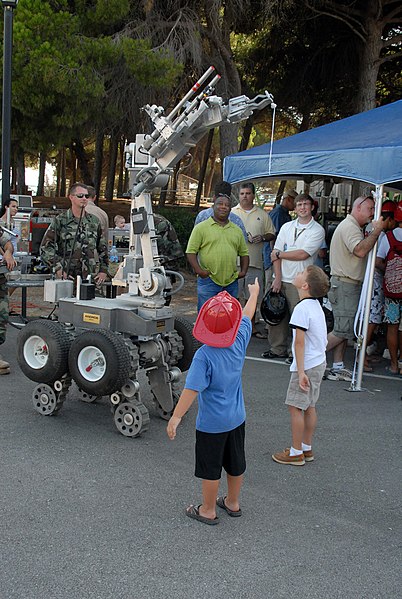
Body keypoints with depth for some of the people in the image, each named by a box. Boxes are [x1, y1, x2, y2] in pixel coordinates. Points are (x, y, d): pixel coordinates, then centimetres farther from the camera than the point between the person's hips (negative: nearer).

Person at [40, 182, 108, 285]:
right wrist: (58, 270, -10)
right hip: (67, 278, -3)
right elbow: (45, 248, -2)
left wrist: (103, 270, 12)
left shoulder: (94, 221, 14)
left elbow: (103, 249, 21)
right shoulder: (60, 221, 1)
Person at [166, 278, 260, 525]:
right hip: (237, 418, 6)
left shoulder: (204, 356, -25)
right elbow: (247, 316, 8)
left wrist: (176, 417, -26)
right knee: (236, 463, 20)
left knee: (210, 468, 10)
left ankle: (208, 510, 25)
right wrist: (254, 293, 24)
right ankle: (233, 503, 39)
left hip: (211, 423, -6)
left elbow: (192, 389, -29)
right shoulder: (240, 342, -10)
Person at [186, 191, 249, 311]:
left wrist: (243, 271, 7)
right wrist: (198, 270, -14)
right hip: (208, 280, -4)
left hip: (231, 282, 5)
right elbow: (191, 251, -2)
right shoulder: (201, 227, 1)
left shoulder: (236, 230, 15)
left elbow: (244, 253, 21)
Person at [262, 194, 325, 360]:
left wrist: (278, 254, -4)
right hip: (281, 278, 5)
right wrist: (277, 278, -5)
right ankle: (278, 349, 23)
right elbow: (276, 254, 4)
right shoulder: (287, 227, 11)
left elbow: (302, 254, -14)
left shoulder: (317, 230, -3)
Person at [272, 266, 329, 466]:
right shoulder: (316, 305, 7)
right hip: (319, 363, 9)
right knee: (309, 406, 16)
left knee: (295, 407, 0)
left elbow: (300, 342, -22)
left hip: (307, 366, -9)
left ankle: (296, 453, 8)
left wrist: (300, 371, -21)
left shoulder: (302, 308, -21)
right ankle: (306, 448, 26)